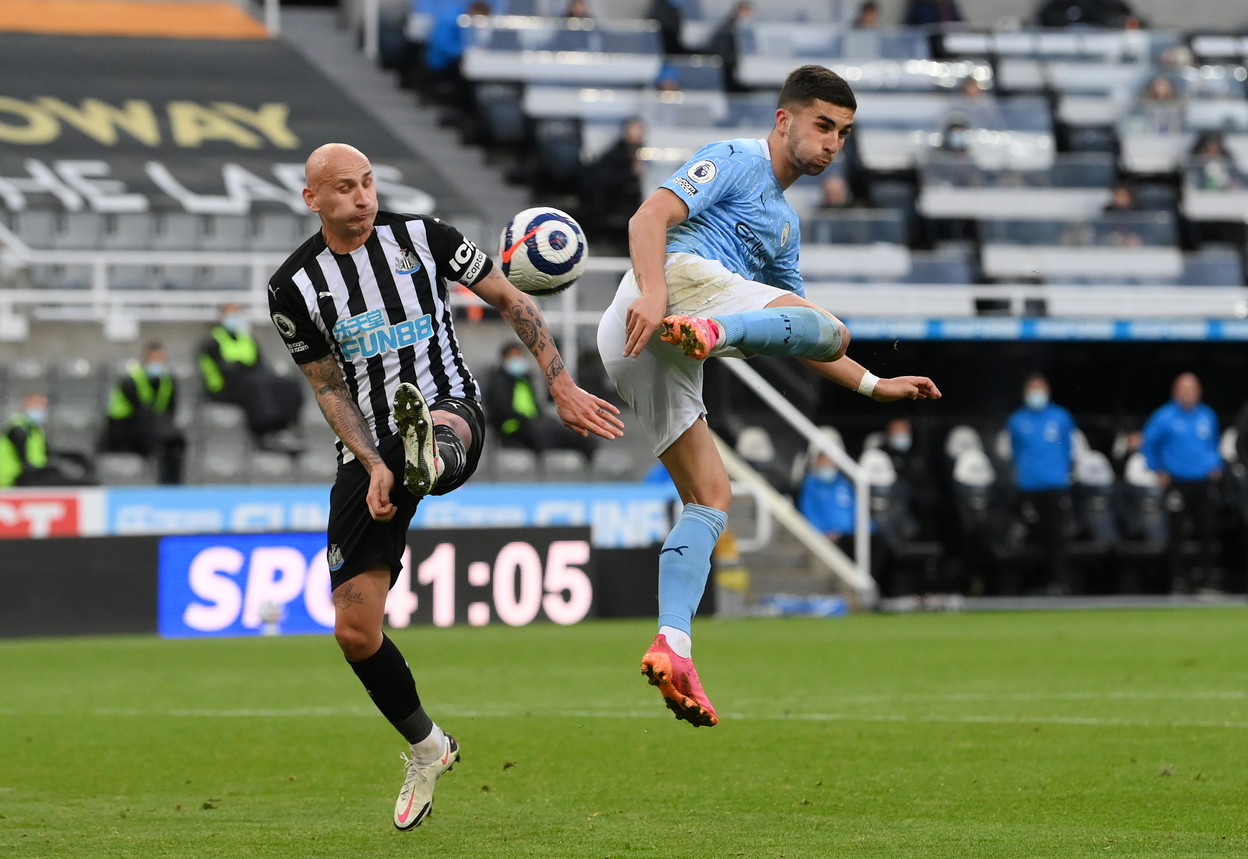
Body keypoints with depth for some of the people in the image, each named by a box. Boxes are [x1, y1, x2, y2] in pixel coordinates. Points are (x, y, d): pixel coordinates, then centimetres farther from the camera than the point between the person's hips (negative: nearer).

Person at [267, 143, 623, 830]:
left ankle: (433, 456, -82)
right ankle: (426, 747, 19)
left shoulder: (422, 236, -1)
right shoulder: (295, 285, 0)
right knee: (354, 631, -3)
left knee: (441, 423, -43)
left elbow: (511, 301, 6)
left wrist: (563, 387, -2)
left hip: (452, 413, -2)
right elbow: (329, 387, 3)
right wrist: (372, 465, -11)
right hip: (366, 451, 2)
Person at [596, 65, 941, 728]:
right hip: (679, 276, -9)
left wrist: (875, 386, 31)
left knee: (710, 499, 5)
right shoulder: (735, 162, 9)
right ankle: (708, 331, -48)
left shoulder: (784, 225, 36)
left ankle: (672, 646, -8)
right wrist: (652, 292, -25)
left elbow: (798, 342, 40)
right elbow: (649, 217, -8)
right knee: (829, 327, -22)